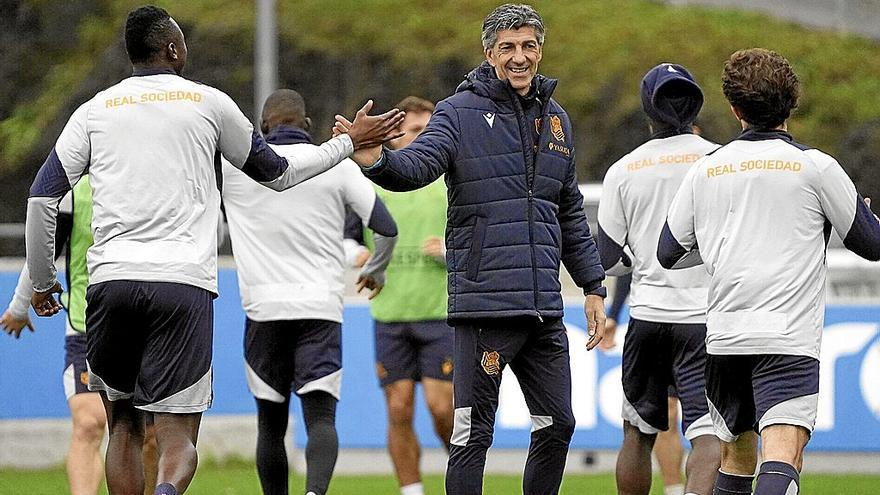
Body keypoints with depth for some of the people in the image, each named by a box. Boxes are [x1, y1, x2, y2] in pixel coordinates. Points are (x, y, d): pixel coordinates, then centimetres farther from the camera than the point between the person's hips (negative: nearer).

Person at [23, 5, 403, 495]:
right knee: (178, 440, -4)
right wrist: (350, 142, 34)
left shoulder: (96, 109, 12)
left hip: (111, 280, 2)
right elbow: (278, 173, 20)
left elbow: (43, 196, 8)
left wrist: (42, 281, 19)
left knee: (124, 427, 18)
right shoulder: (209, 103, 9)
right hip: (184, 283, -2)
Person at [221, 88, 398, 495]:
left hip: (264, 309, 0)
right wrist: (375, 272, 22)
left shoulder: (235, 165, 4)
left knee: (271, 423, 11)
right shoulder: (338, 166, 5)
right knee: (321, 417, -8)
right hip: (321, 308, 0)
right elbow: (385, 228, 4)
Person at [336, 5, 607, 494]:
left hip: (544, 307, 6)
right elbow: (418, 164, -21)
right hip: (485, 303, -6)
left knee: (557, 425, 11)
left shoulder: (556, 119, 15)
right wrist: (377, 159, -42)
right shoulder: (460, 113, -3)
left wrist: (593, 287, 20)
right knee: (473, 434, -5)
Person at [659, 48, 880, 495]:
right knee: (782, 455, -17)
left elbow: (668, 253, 16)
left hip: (724, 336, 4)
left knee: (736, 453, 20)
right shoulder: (815, 166, 1)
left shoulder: (705, 170, 10)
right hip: (789, 334, -4)